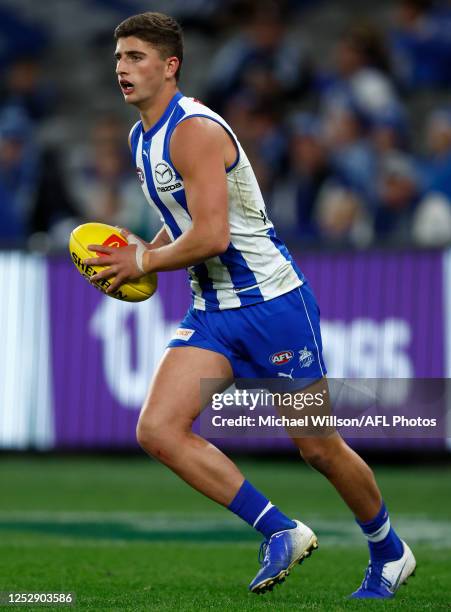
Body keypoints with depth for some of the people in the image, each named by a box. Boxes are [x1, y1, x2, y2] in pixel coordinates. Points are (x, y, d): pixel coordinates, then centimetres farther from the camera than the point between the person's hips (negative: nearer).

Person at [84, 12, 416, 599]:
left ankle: (390, 553, 26)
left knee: (319, 448, 2)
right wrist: (142, 251, 7)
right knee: (158, 429, -12)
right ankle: (282, 532, -5)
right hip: (211, 313, 8)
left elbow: (212, 236, -27)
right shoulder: (142, 138, 10)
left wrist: (144, 262, -12)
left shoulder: (194, 131, -20)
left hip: (271, 302, -8)